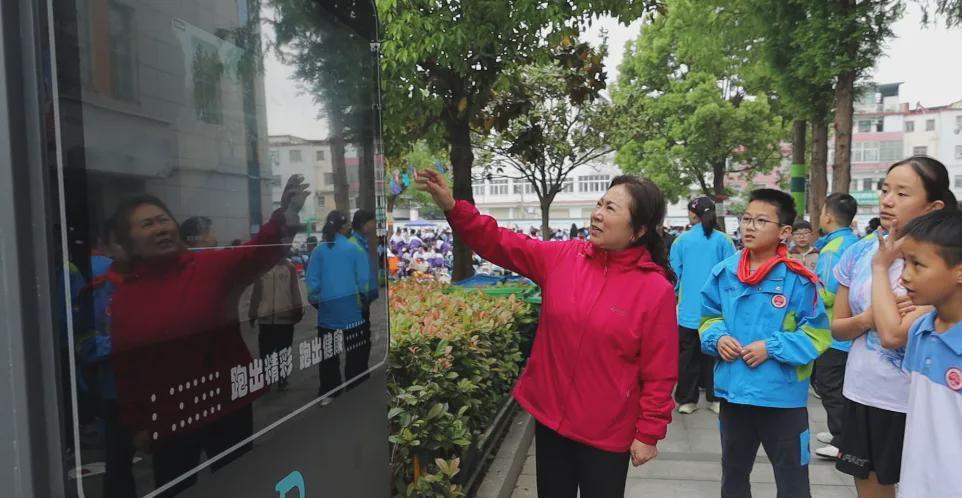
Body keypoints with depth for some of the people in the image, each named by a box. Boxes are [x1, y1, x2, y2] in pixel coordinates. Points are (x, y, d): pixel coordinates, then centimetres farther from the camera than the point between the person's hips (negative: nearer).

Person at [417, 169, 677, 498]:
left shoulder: (656, 290, -15)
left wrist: (648, 433, -8)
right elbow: (500, 243, -4)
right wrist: (451, 206, -16)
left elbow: (659, 373, -11)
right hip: (550, 416, 4)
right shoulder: (564, 257, -4)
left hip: (607, 432, -4)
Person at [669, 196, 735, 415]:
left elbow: (674, 273, 1)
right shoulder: (723, 240, -4)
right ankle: (715, 398, 17)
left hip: (689, 309, 0)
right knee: (714, 353, 11)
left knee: (688, 355, 8)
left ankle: (686, 400, 12)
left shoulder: (682, 240, -3)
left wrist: (674, 296, 15)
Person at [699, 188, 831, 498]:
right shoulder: (724, 272, -1)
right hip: (733, 391, 5)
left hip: (782, 396, -4)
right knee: (733, 472, 24)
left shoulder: (798, 279, -14)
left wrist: (771, 348, -20)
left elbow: (818, 334, -12)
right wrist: (718, 338, -9)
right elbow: (709, 318, 10)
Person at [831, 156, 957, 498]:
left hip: (914, 403, -5)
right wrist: (867, 319, -16)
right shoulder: (859, 252, -1)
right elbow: (837, 327, 5)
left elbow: (893, 334, -26)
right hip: (861, 394, 5)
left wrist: (881, 265, -18)